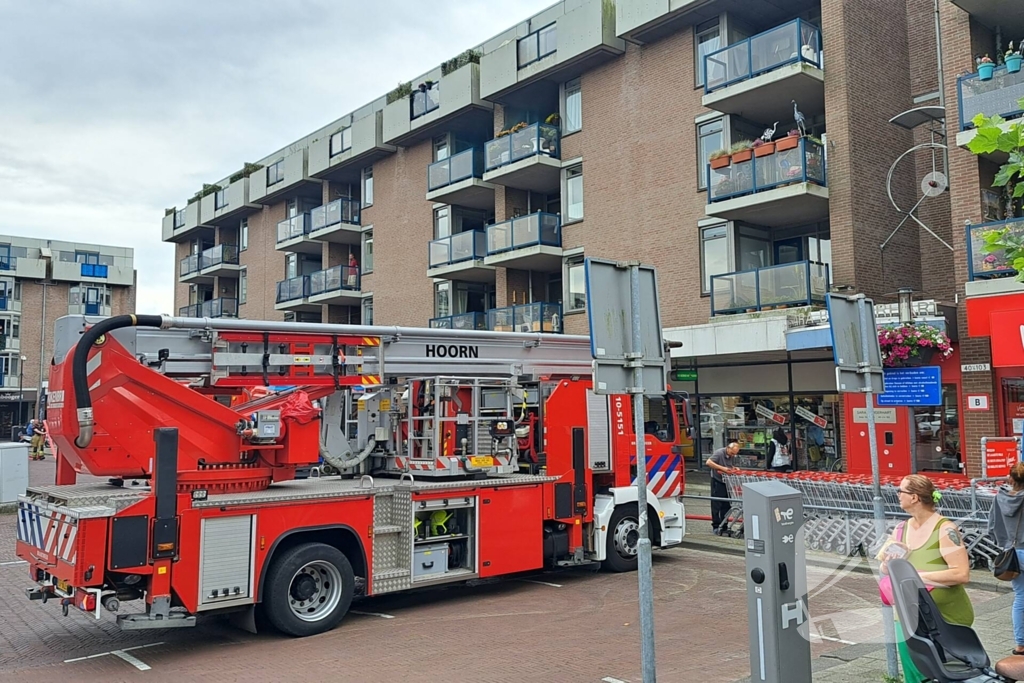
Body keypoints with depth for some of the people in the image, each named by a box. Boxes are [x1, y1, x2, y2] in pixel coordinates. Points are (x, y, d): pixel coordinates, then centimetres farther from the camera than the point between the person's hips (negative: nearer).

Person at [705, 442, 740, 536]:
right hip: (717, 482, -7)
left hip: (726, 482, 7)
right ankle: (716, 527, 4)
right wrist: (722, 468, -29)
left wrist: (735, 468, -2)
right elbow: (708, 462, -26)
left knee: (726, 505, 9)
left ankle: (724, 527, 18)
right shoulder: (719, 453, -16)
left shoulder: (732, 456, 7)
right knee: (716, 505, -3)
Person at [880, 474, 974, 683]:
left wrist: (918, 575, -23)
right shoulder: (901, 529, 4)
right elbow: (884, 568, 11)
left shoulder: (944, 529, -16)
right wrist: (889, 563, -12)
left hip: (946, 620, -6)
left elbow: (962, 574, -24)